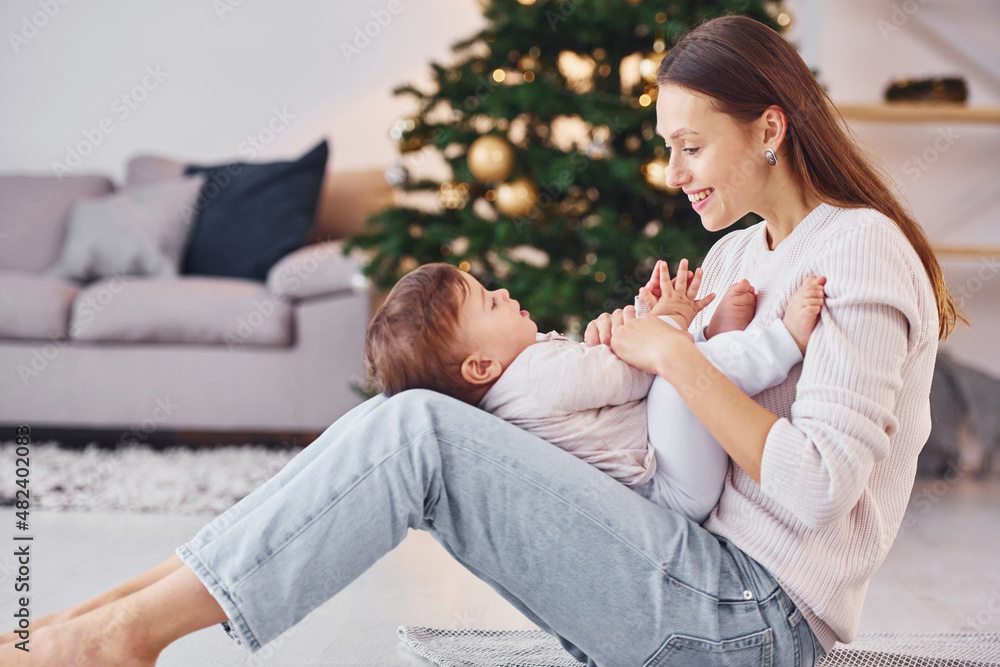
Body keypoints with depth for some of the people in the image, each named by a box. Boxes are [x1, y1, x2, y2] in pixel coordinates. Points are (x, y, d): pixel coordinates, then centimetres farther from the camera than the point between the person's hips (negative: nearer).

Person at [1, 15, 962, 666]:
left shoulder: (862, 248, -9)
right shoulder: (739, 252, 18)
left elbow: (815, 488, -19)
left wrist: (677, 354, -17)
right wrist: (634, 341, 1)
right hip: (704, 585, 9)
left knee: (416, 430, -21)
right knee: (406, 429, -3)